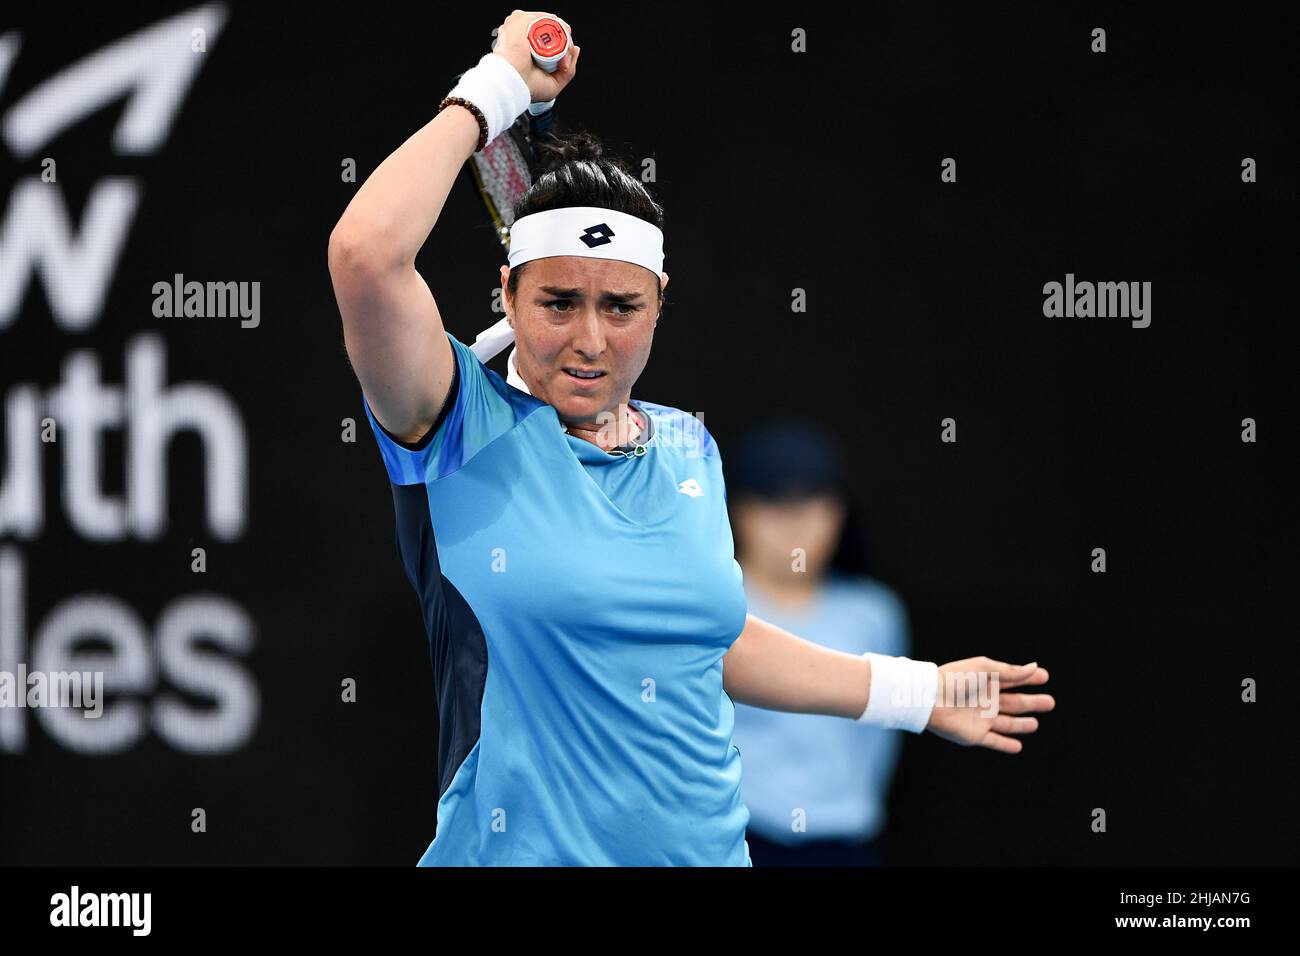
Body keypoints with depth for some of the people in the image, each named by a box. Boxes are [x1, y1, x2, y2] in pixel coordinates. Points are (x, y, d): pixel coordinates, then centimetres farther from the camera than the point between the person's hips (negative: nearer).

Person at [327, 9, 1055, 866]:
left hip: (706, 847, 5)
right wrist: (495, 89, -15)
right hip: (524, 851, -5)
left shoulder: (689, 450, 8)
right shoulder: (470, 428, -9)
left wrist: (917, 694, 25)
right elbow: (367, 252, -25)